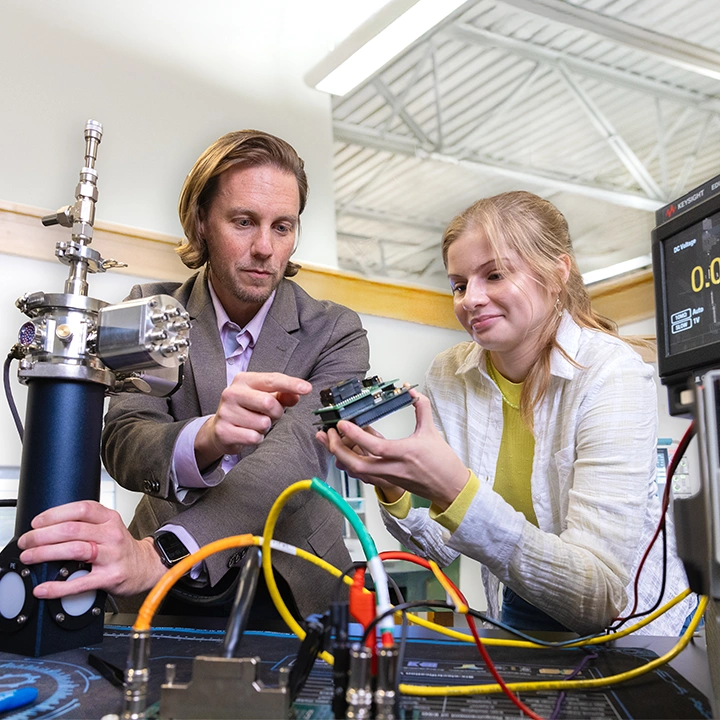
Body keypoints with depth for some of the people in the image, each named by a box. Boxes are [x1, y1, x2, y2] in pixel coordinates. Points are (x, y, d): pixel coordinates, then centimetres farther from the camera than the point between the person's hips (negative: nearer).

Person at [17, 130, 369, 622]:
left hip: (292, 588, 0)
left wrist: (157, 553, -37)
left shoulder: (336, 333, -6)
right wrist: (205, 438, -38)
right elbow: (123, 444, -14)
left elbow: (297, 459, -22)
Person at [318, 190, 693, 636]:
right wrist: (393, 491, -21)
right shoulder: (449, 376, -5)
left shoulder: (612, 375, -19)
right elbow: (446, 548, -1)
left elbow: (600, 597, -26)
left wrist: (457, 491, -37)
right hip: (518, 621, 4)